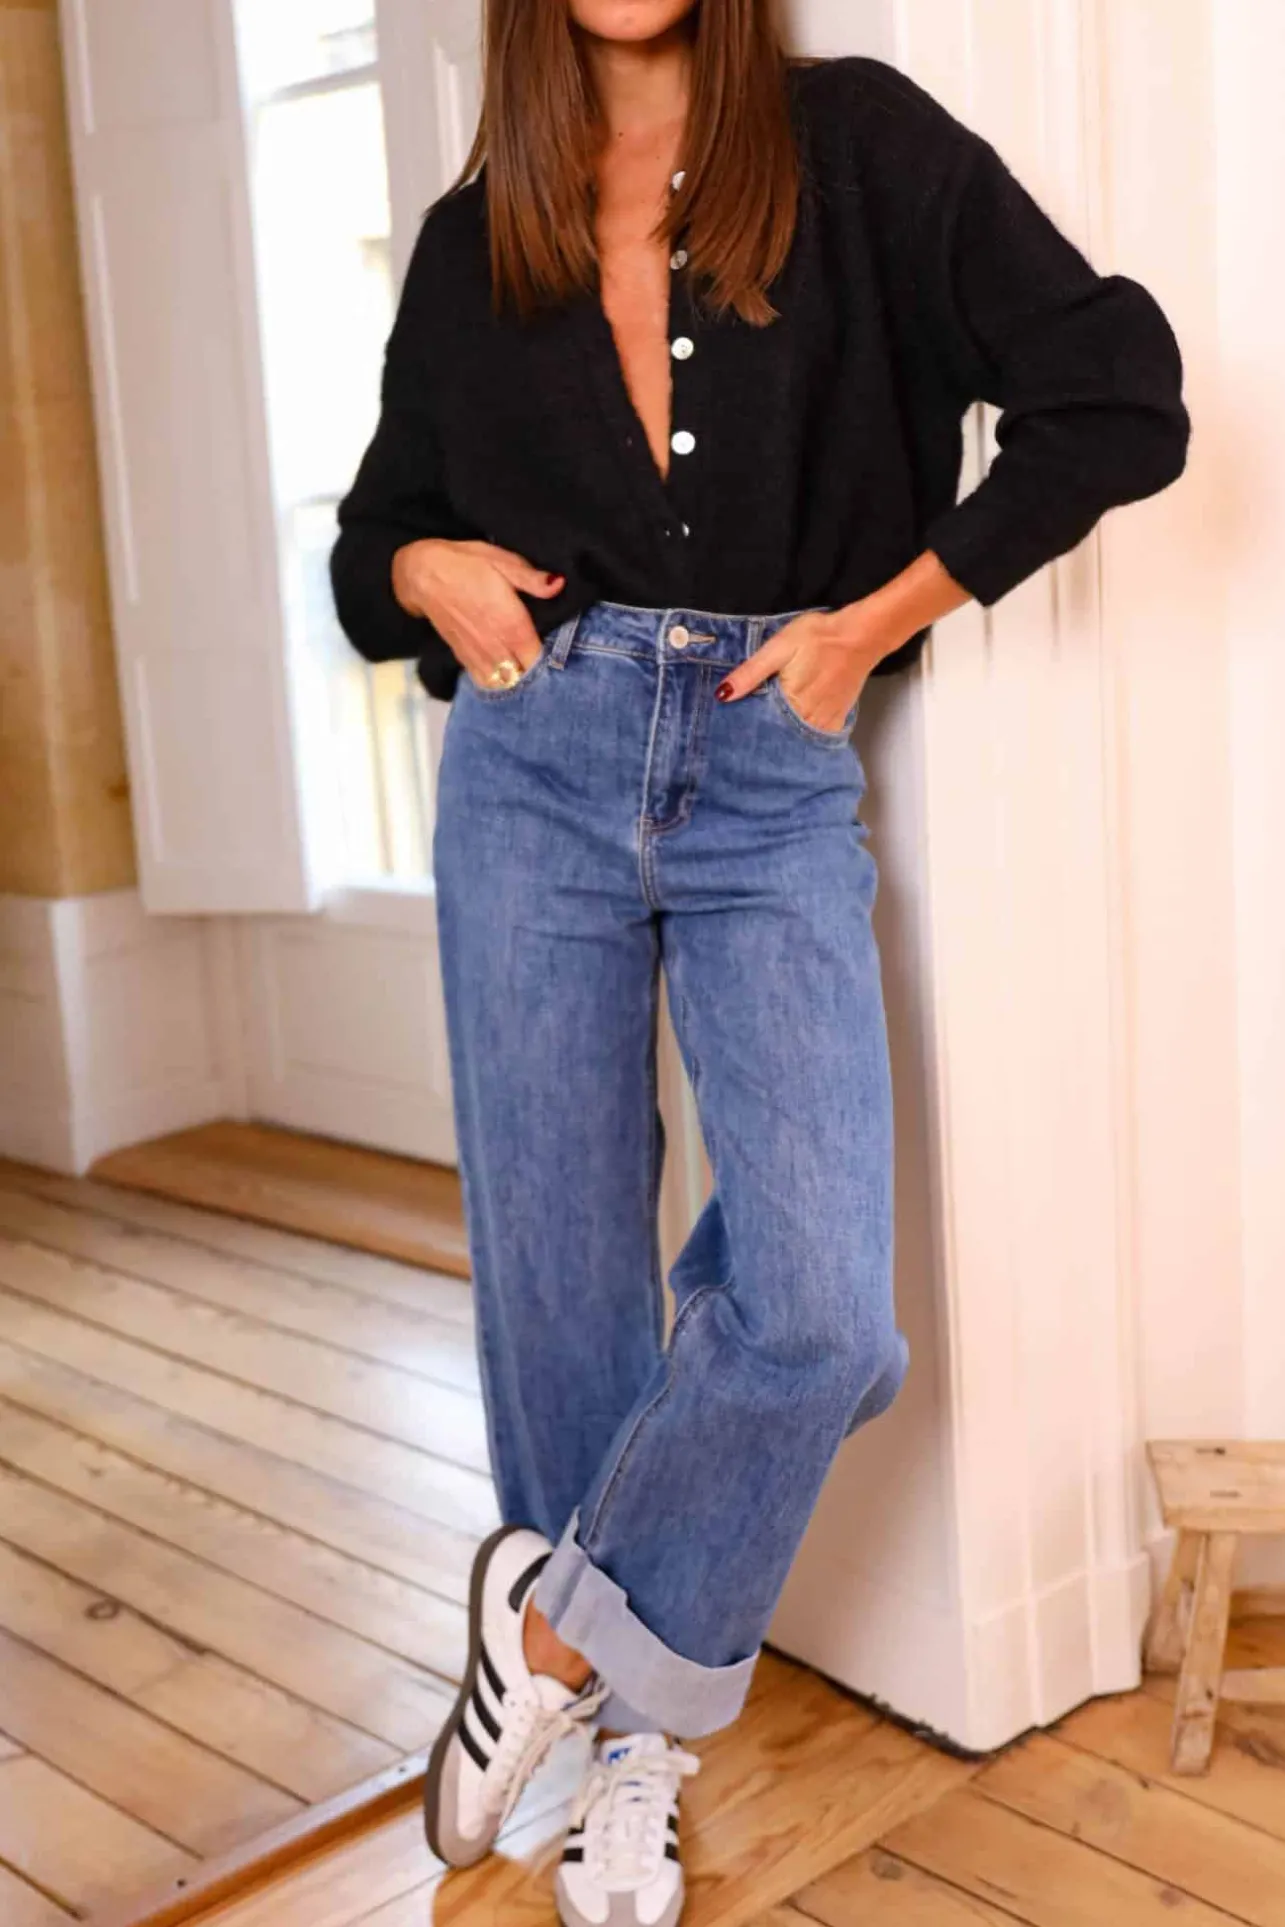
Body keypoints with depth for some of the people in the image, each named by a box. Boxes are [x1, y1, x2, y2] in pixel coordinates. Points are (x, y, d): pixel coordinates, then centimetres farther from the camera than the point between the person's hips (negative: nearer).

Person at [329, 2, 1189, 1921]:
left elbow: (1117, 399, -4)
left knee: (822, 1317, -15)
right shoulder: (472, 245, 11)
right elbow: (377, 535, 21)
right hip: (538, 771, 2)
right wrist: (424, 570, -2)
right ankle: (634, 1731, 26)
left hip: (776, 789, -2)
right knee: (560, 1290, 4)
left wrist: (870, 623, -4)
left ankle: (564, 1628, 12)